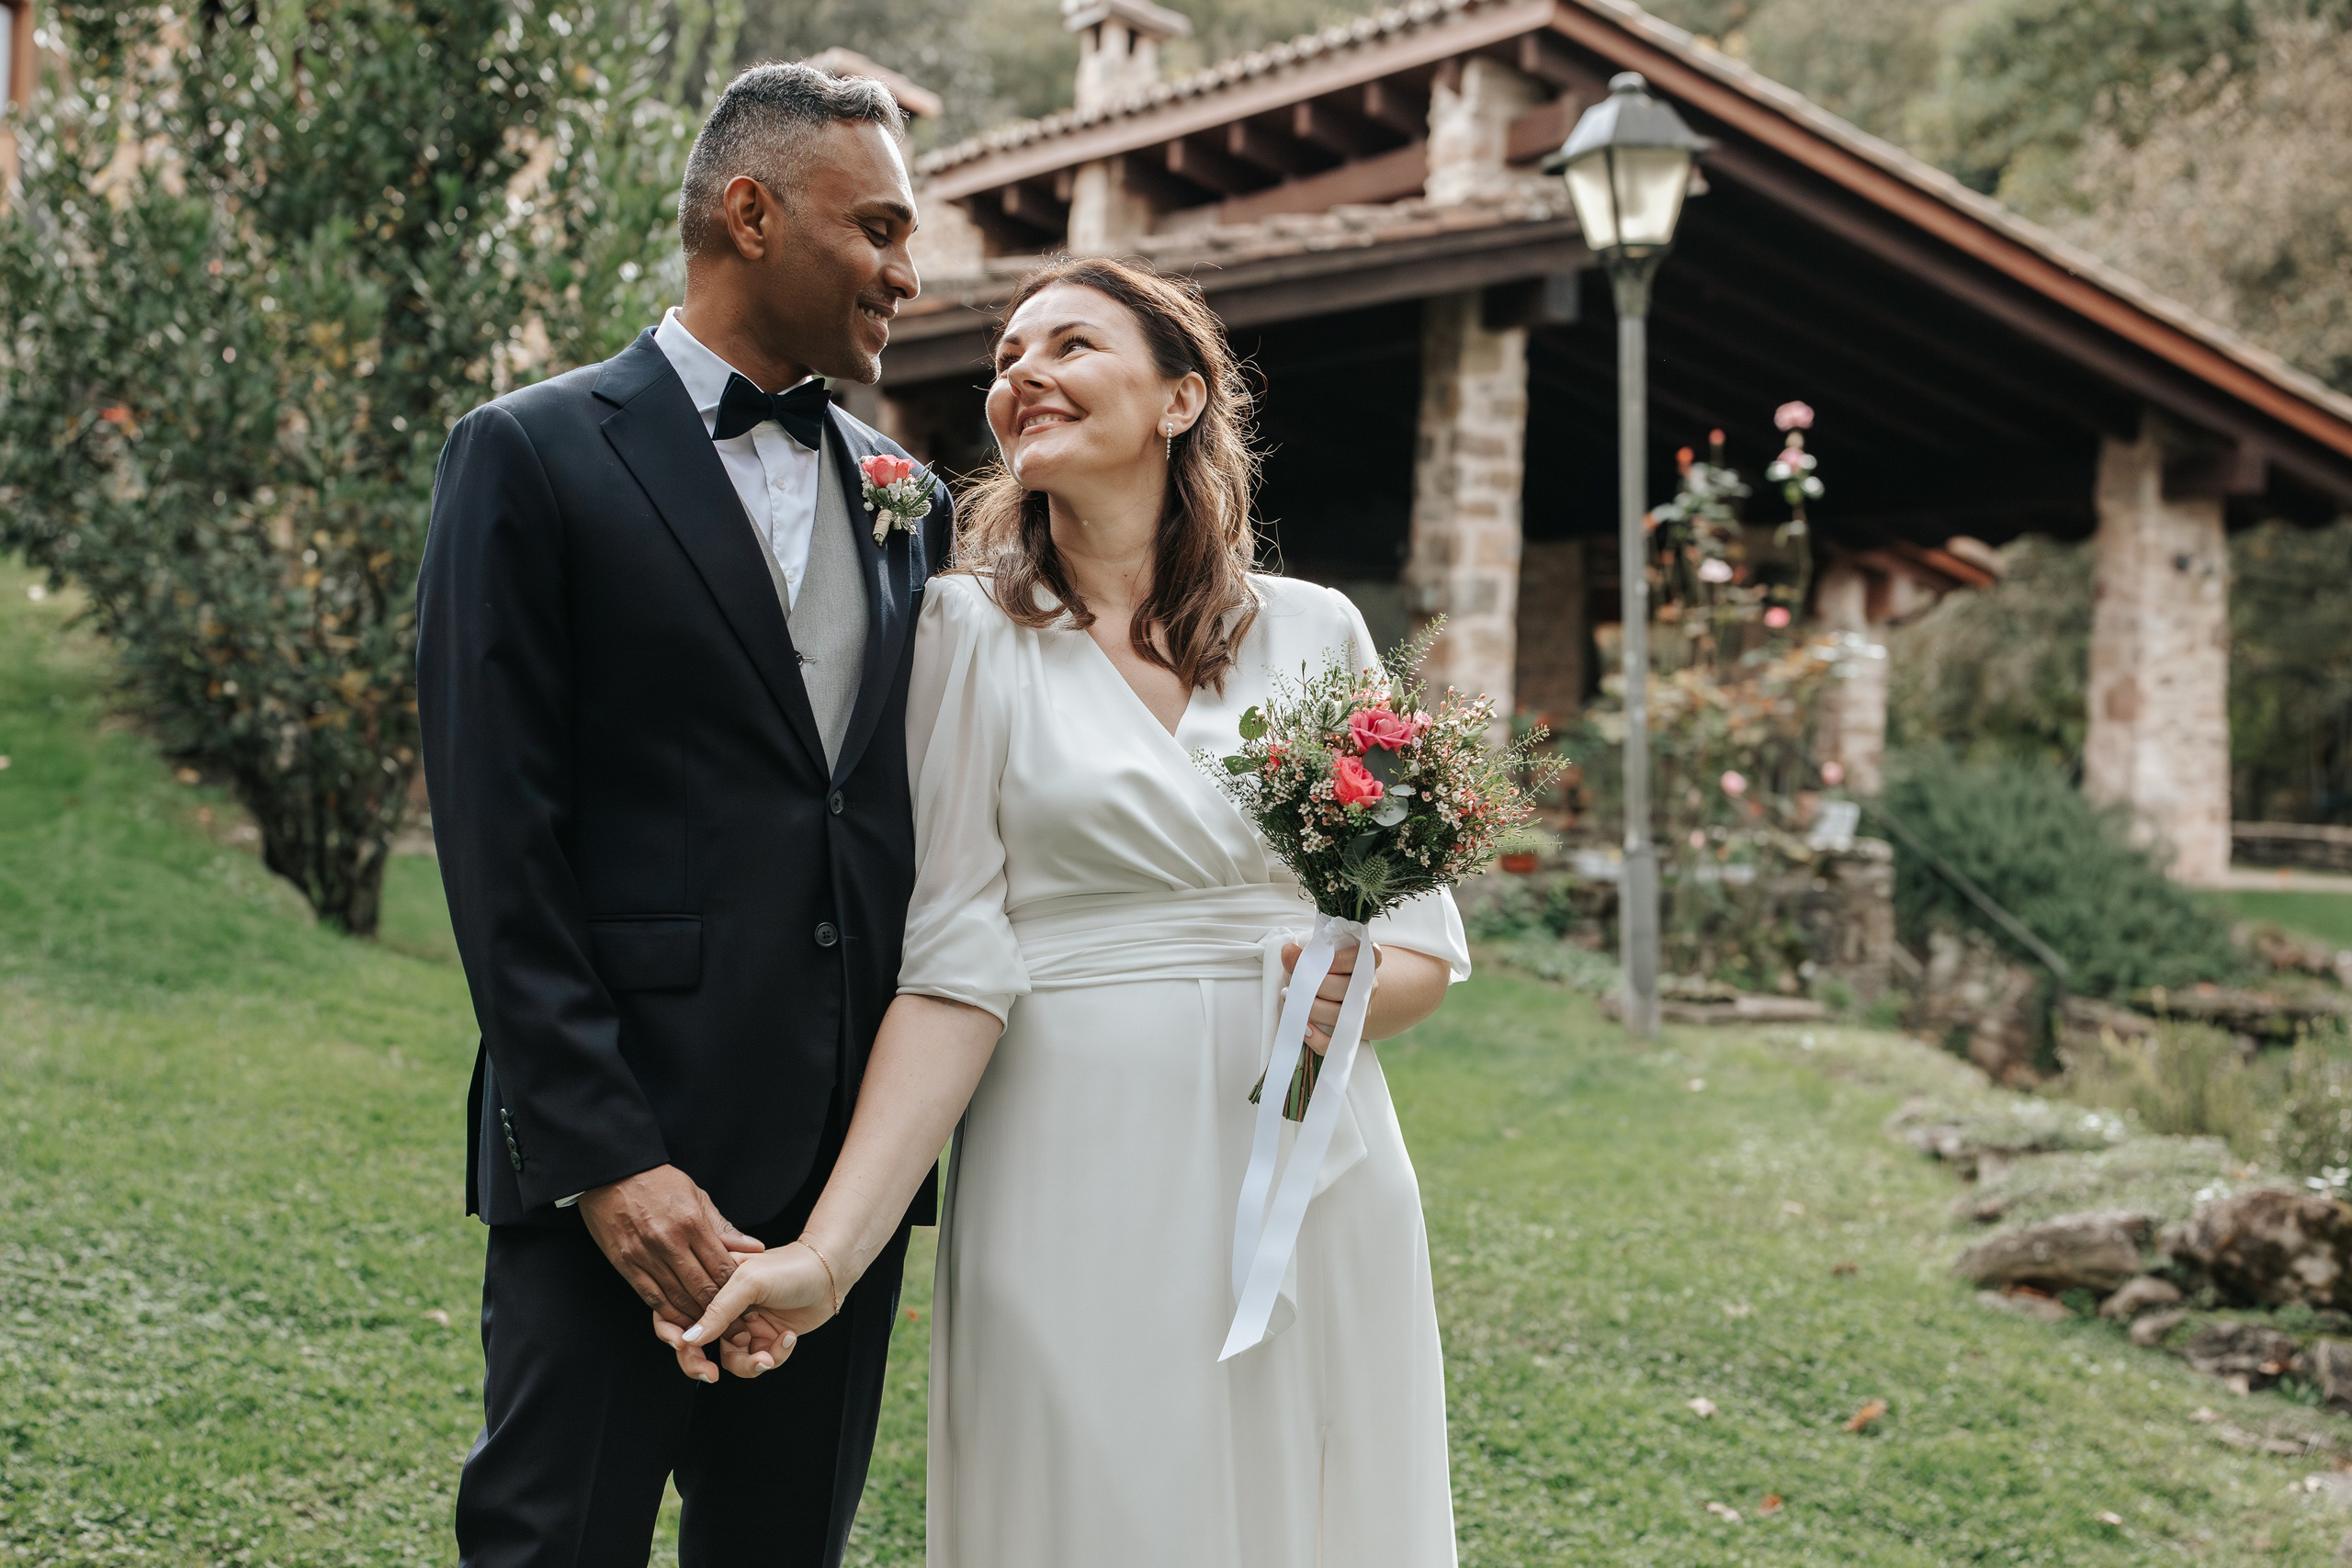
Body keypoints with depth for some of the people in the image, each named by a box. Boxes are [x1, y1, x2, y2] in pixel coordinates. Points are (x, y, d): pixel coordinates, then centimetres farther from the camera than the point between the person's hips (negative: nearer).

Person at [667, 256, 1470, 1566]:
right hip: (1078, 1197, -2)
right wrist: (830, 1252, -17)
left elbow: (1427, 939, 9)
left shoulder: (1316, 631, 5)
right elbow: (952, 966, -8)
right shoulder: (972, 633, -1)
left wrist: (1361, 991, -14)